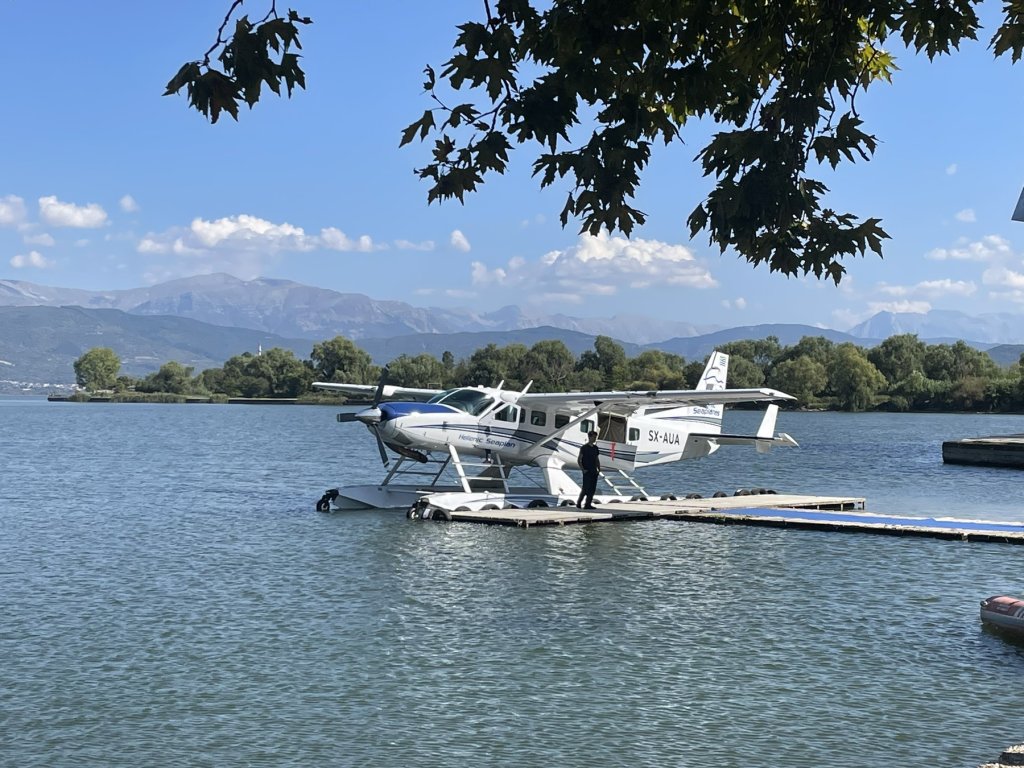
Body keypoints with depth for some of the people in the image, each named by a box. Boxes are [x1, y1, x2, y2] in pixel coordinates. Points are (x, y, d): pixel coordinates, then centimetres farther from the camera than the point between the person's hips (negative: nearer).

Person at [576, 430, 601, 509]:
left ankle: (588, 504, 7)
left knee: (593, 489, 3)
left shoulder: (595, 448, 13)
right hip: (587, 472, -6)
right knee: (586, 488, -8)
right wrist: (583, 469, -12)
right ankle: (579, 502, 3)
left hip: (594, 472, 6)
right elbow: (579, 460, -6)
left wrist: (599, 469, 8)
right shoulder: (584, 447, -5)